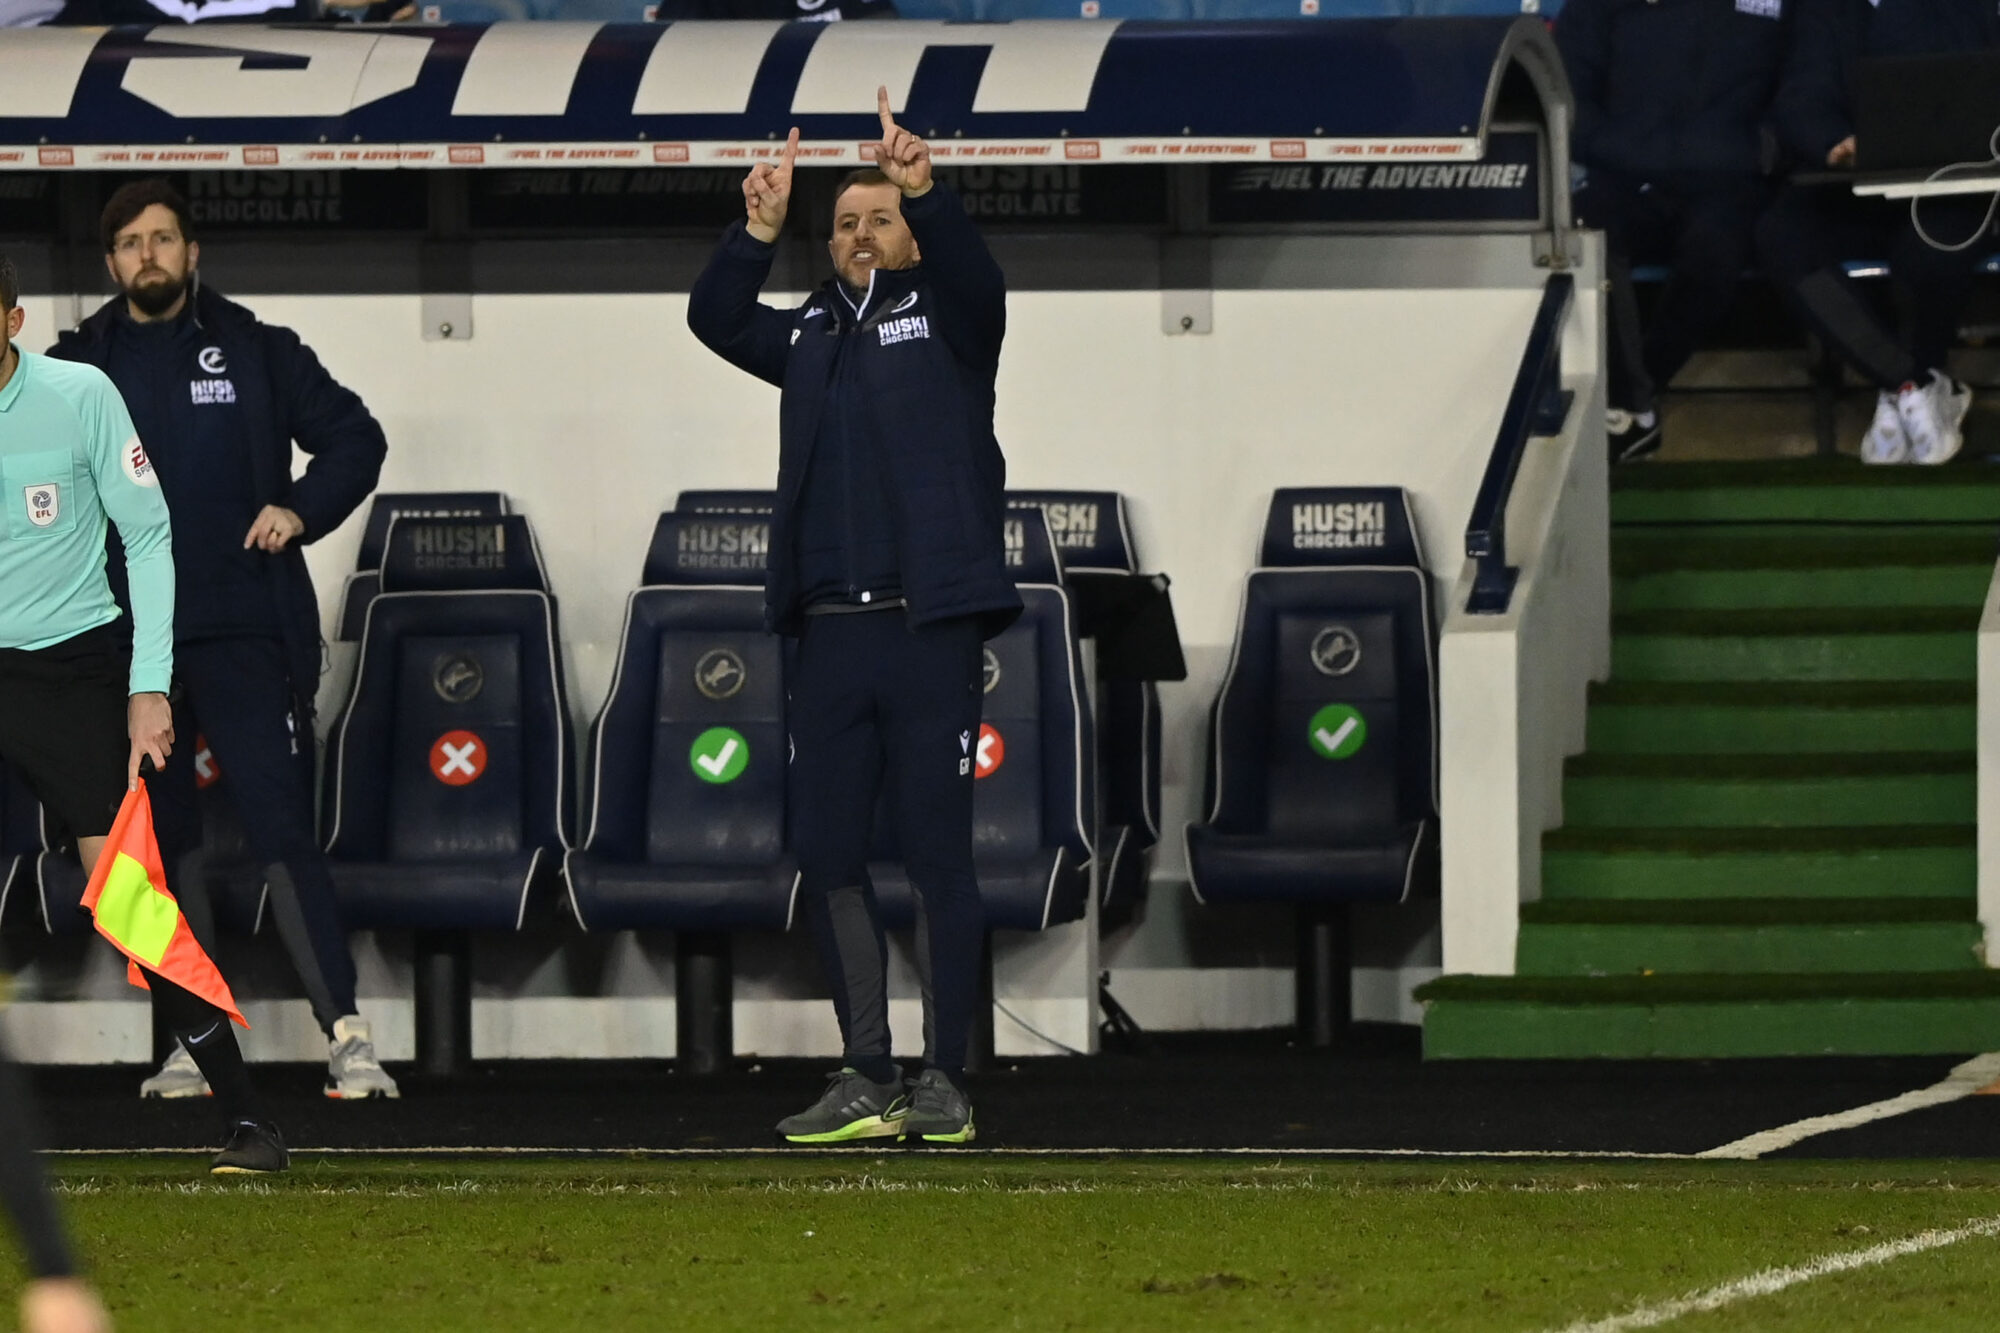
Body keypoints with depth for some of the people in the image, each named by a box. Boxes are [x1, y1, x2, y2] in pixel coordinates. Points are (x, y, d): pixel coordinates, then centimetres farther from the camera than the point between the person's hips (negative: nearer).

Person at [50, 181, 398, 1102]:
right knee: (154, 846, 6)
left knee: (282, 833, -11)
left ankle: (347, 1035, -16)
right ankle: (188, 1042, 14)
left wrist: (302, 510, -6)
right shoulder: (79, 365, 10)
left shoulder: (254, 351, 6)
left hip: (244, 635, -3)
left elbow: (355, 438, 10)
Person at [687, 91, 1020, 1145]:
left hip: (929, 631, -5)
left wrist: (925, 193, -31)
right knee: (826, 856, 4)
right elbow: (715, 319, 8)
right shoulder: (812, 335, 18)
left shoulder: (943, 318, 5)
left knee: (937, 856, -4)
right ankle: (866, 1079, 11)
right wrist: (758, 231, -8)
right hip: (829, 632, 5)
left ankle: (944, 1079, -1)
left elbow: (977, 283, -14)